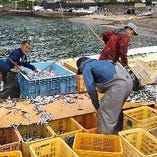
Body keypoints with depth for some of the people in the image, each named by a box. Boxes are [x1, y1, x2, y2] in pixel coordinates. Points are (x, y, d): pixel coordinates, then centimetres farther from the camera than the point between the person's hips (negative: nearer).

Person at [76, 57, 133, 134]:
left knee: (104, 112, 0)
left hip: (118, 84, -9)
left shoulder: (86, 67, 9)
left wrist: (96, 105, 3)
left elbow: (90, 87, -7)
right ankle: (117, 133, 38)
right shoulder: (99, 62, 34)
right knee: (116, 110, 25)